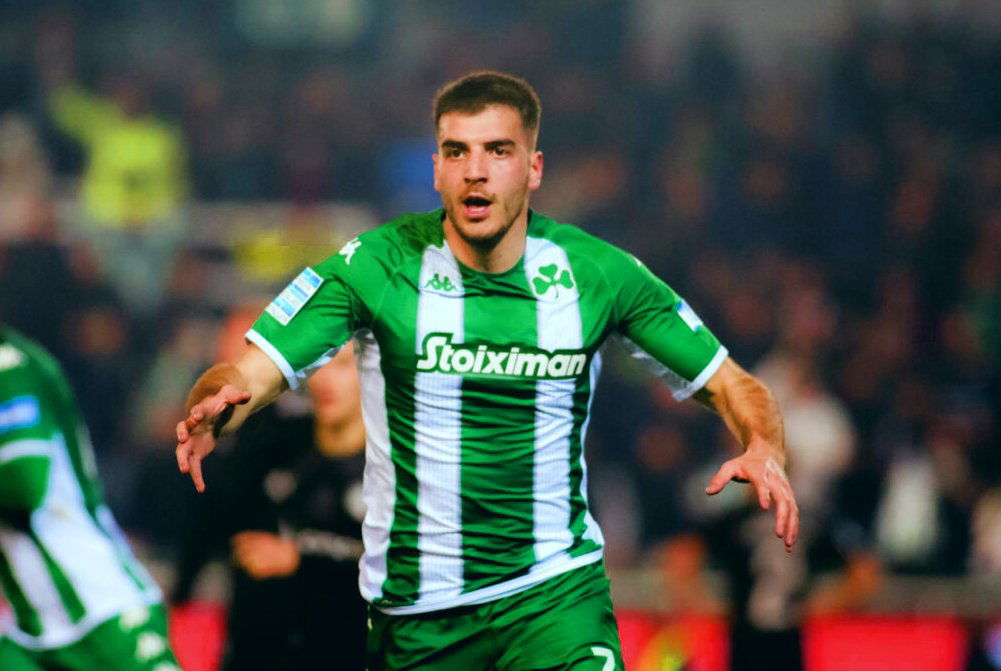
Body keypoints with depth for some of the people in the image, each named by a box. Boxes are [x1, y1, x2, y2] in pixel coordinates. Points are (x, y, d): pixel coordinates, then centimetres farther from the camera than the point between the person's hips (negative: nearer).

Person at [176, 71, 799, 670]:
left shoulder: (596, 273, -4)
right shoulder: (376, 266, -10)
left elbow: (730, 386, 3)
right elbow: (248, 375, -15)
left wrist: (765, 451, -18)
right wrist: (214, 411, -38)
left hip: (554, 590, 0)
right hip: (413, 608, 1)